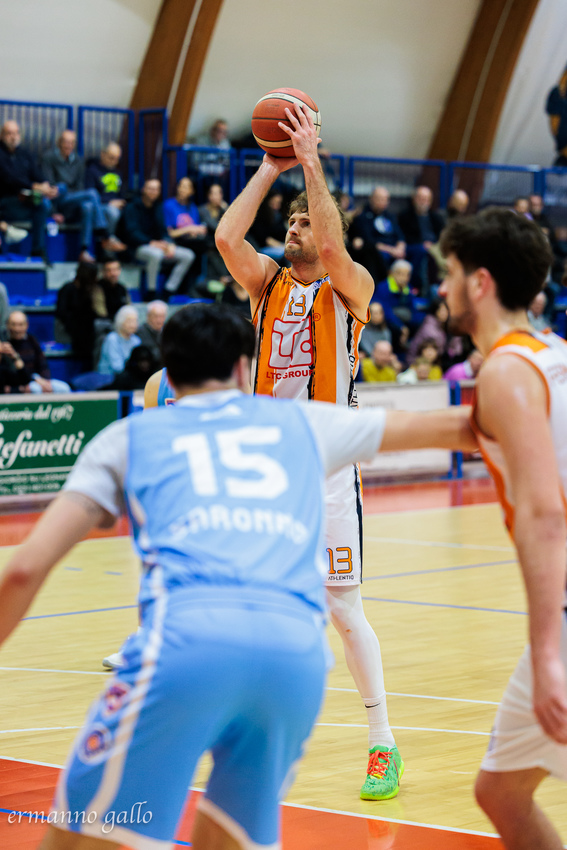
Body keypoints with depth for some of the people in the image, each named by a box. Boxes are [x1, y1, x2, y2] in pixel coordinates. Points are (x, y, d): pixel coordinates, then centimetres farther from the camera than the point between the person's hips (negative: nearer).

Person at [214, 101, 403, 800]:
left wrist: (311, 164, -20)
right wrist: (271, 168, -6)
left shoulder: (351, 288, -1)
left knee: (344, 612, -4)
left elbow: (331, 245, -22)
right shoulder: (268, 283, 10)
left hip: (327, 467, -4)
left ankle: (383, 744, 6)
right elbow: (226, 236, -6)